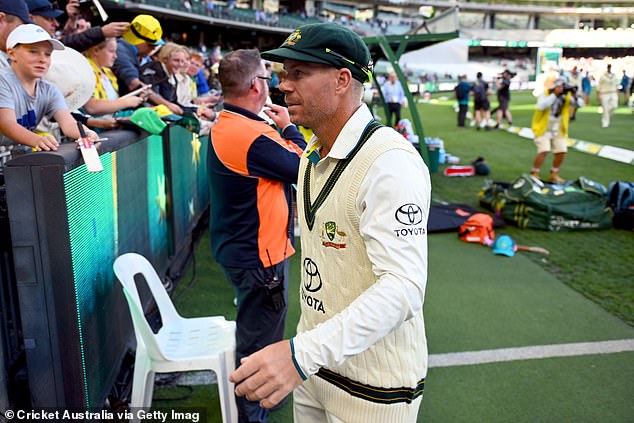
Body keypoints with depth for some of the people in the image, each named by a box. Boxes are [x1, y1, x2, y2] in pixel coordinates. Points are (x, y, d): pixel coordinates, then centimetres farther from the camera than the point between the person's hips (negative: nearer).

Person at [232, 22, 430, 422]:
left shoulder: (390, 162, -23)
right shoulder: (313, 154, 7)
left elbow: (404, 286, -31)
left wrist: (302, 353, -40)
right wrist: (304, 353, 18)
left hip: (373, 389, -8)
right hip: (314, 365, 8)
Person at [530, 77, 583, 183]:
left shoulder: (566, 96, 2)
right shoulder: (544, 95, -9)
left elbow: (580, 104, -6)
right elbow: (541, 106, -30)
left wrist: (575, 96, -25)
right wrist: (554, 95, -31)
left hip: (559, 131, 5)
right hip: (543, 129, -5)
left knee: (561, 152, -2)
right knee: (544, 151, -19)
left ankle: (554, 174, 18)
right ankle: (534, 174, -4)